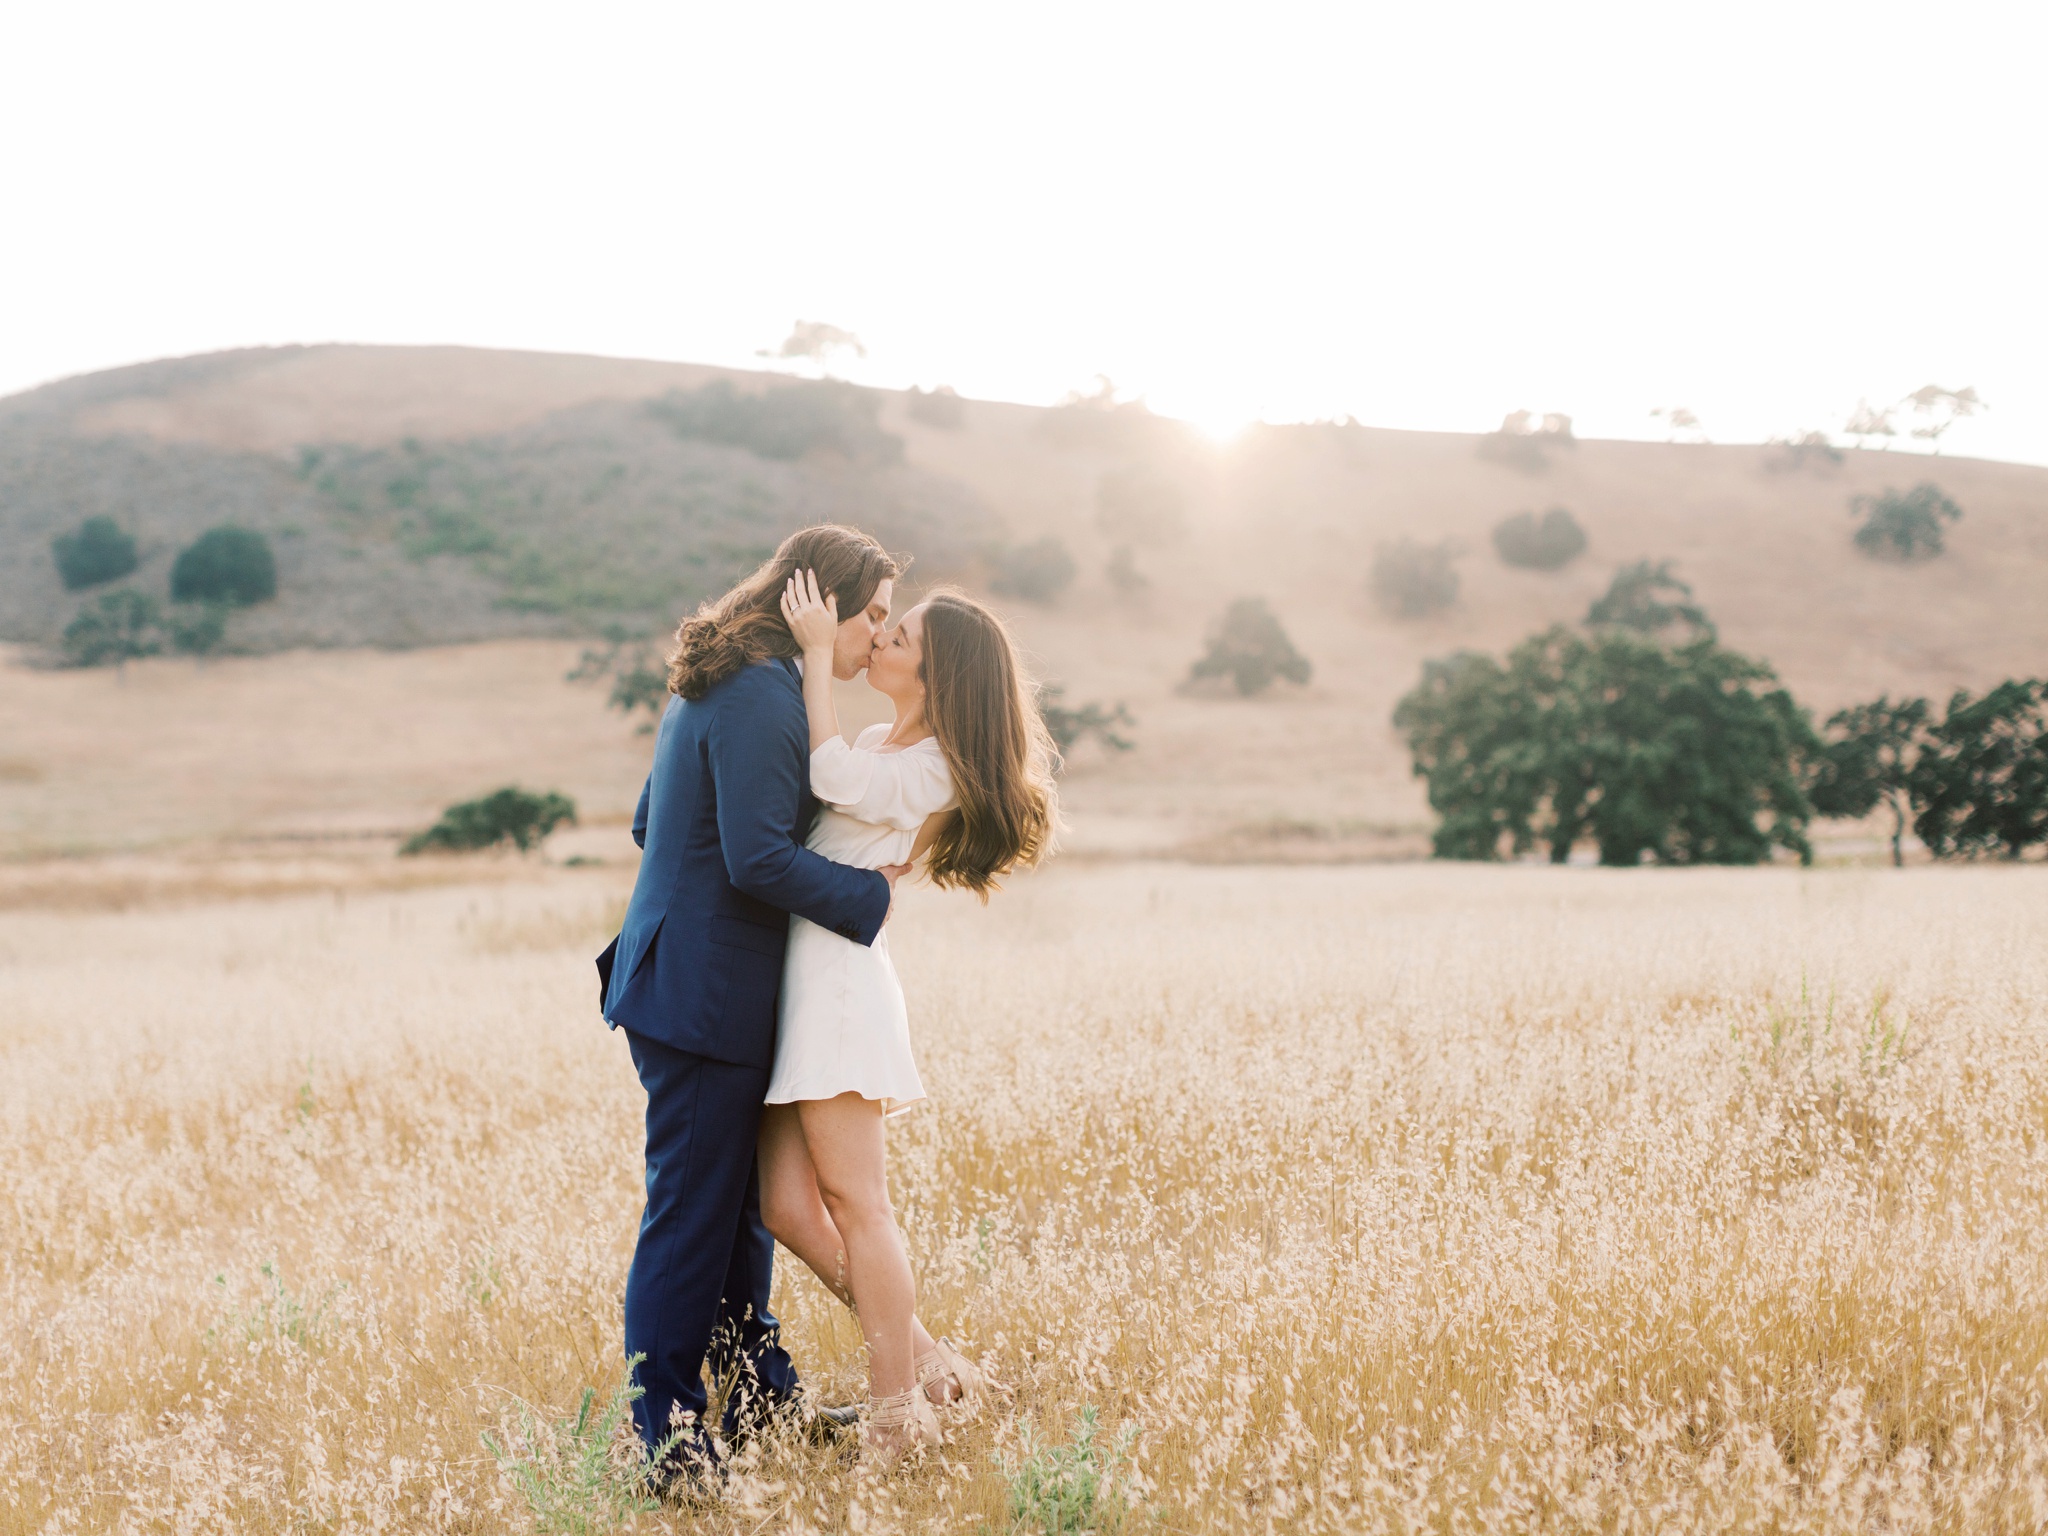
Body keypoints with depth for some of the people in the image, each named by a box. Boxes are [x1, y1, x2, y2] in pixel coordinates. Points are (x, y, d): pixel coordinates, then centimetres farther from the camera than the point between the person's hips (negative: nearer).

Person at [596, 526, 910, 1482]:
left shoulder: (714, 684, 16)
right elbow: (759, 859, -23)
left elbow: (649, 825, 23)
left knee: (741, 1201, 16)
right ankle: (661, 1436, 4)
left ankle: (760, 1401, 26)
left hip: (681, 977, 11)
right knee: (694, 1213, -4)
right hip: (705, 997, -11)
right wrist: (870, 892, -12)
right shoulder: (762, 698, -17)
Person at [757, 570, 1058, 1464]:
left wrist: (816, 651, -16)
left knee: (854, 1203, -7)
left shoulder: (929, 771, -9)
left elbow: (831, 774, -23)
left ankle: (897, 1423, 0)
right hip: (800, 979, 9)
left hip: (839, 977, -9)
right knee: (787, 1207, 5)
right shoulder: (880, 743, 18)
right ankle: (921, 1358, 14)